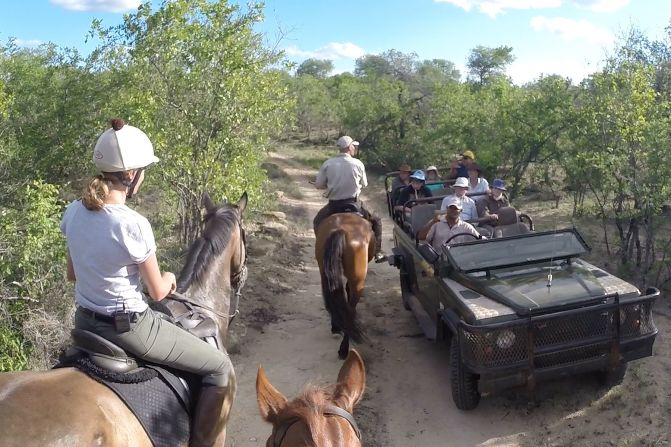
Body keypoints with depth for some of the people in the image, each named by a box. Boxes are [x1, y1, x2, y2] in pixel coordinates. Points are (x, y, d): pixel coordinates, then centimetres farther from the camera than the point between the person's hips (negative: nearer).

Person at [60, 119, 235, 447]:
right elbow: (157, 292, -13)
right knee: (220, 368, 5)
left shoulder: (74, 211, -4)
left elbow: (72, 273, 10)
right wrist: (170, 279, 8)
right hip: (127, 327, -8)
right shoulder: (133, 225, -26)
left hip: (84, 320, 8)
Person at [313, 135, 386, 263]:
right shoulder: (358, 164, -6)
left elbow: (318, 185, 0)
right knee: (376, 221, 21)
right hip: (353, 204, -1)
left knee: (317, 222, 30)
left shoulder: (327, 163, -4)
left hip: (333, 205, 1)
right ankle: (378, 252, 14)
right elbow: (364, 184, 6)